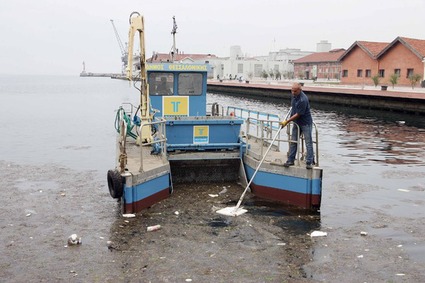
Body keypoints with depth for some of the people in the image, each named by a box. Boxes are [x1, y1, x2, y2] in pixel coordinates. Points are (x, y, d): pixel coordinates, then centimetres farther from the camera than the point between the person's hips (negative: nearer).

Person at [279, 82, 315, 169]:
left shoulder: (303, 100, -27)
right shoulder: (293, 95, 0)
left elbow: (298, 115, -23)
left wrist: (287, 121, -18)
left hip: (305, 123, -8)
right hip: (296, 122, 8)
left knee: (308, 142, -3)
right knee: (293, 141, 8)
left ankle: (309, 162, 1)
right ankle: (290, 160, 14)